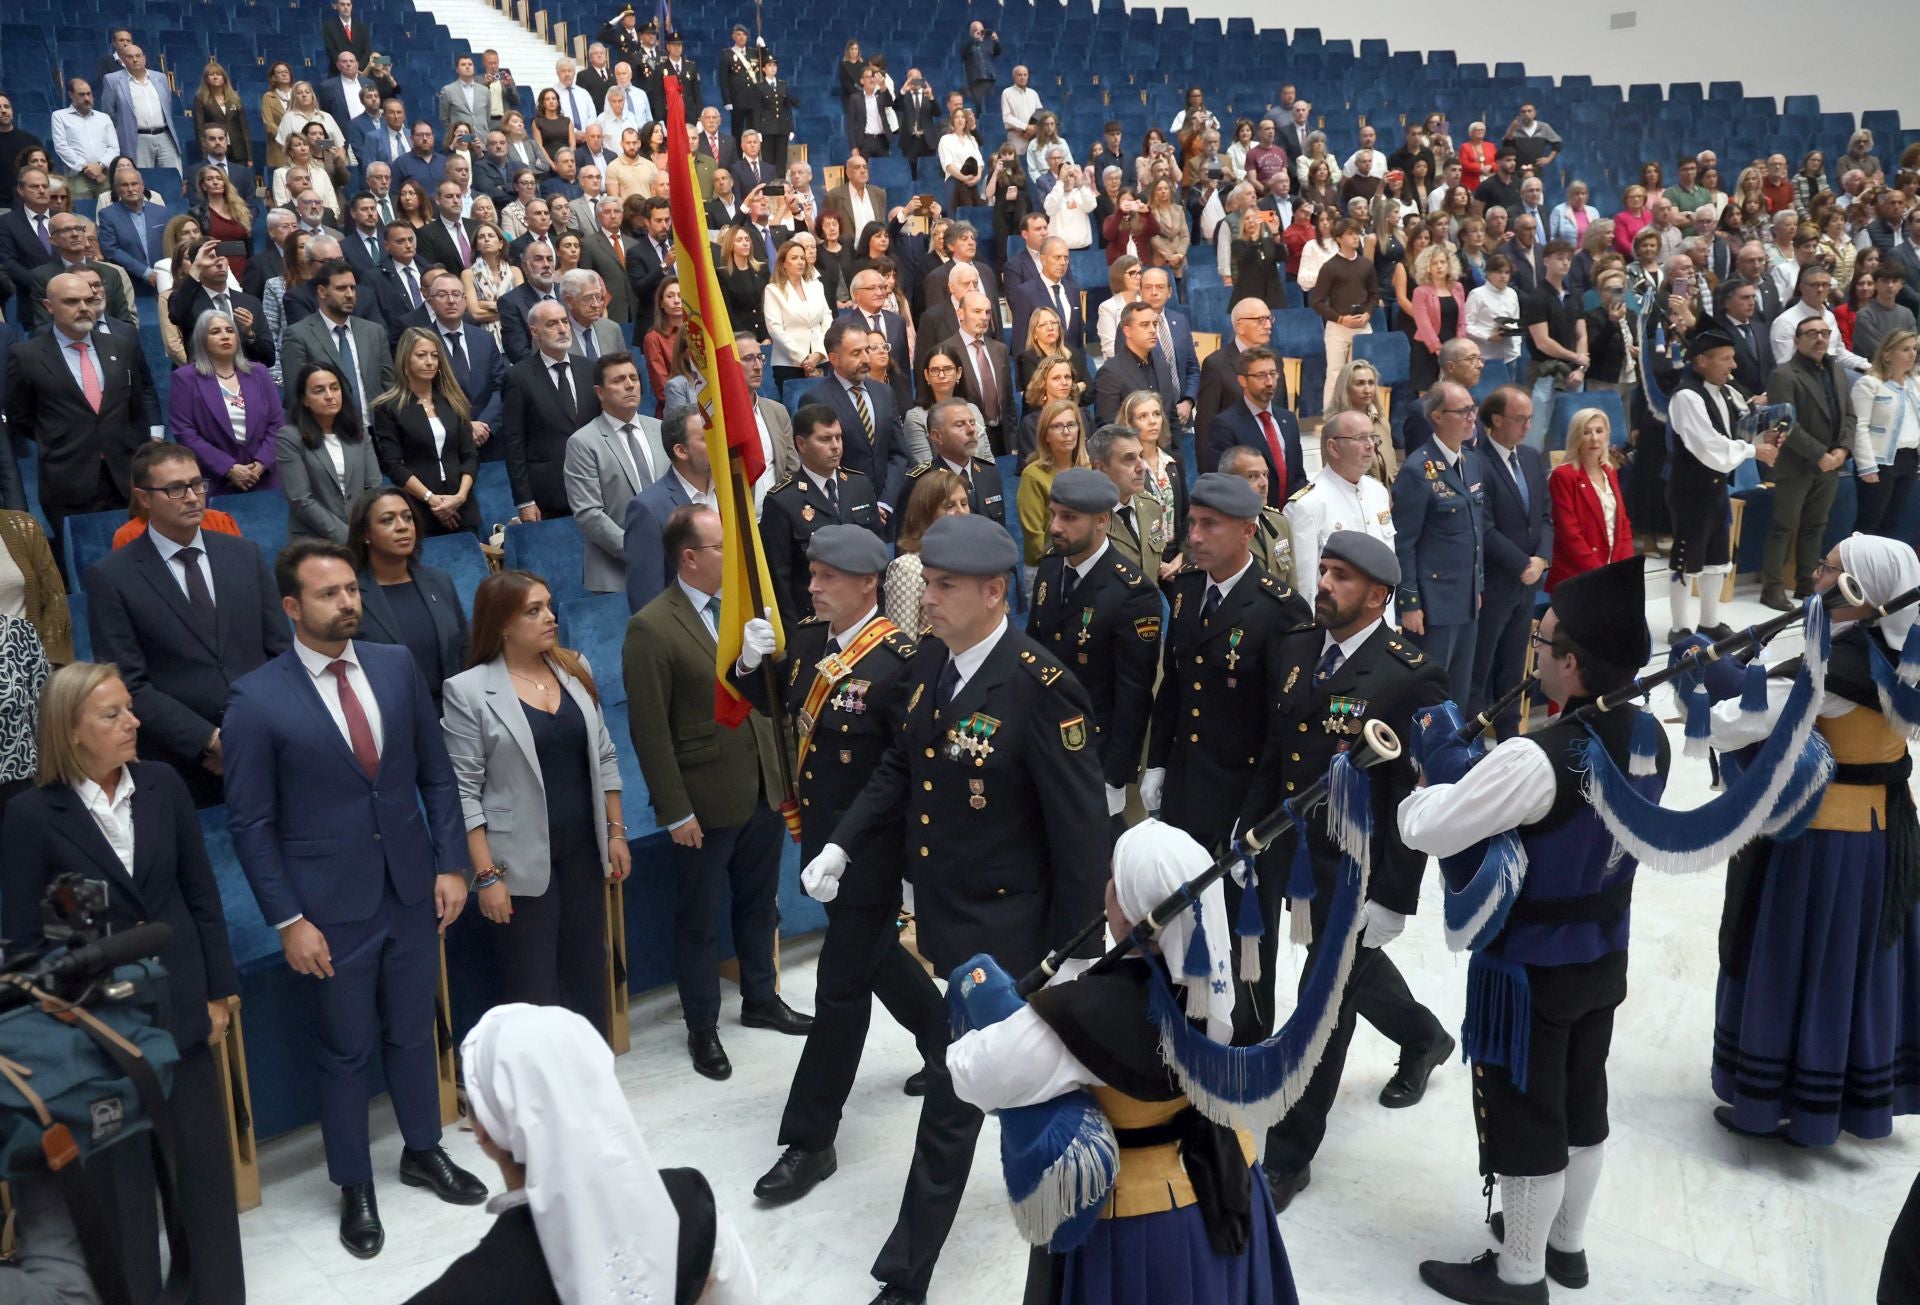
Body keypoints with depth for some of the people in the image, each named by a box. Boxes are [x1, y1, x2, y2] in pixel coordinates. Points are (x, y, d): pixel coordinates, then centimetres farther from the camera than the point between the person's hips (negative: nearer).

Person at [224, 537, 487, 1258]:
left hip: (412, 892, 3)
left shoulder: (396, 665, -2)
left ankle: (423, 1150, 40)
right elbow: (249, 821, -8)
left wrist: (451, 863, -1)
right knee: (345, 1050, 12)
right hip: (332, 906, -3)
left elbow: (437, 774, 5)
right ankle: (354, 1185, 32)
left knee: (412, 1032, 19)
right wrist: (288, 920, -11)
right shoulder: (257, 697, -12)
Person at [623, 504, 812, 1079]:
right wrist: (676, 812, -15)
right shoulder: (651, 628, -16)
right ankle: (702, 1028, 28)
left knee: (759, 904, 21)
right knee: (699, 921, 12)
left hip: (763, 792, 6)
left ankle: (760, 999, 41)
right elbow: (649, 730, -15)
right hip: (705, 805, -6)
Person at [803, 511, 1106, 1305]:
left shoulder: (1040, 688, -24)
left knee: (951, 1098, 3)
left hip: (997, 924, -7)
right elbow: (901, 765, 12)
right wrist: (842, 844, -1)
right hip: (936, 907, 7)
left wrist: (1074, 950, -13)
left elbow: (1079, 829, -18)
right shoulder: (930, 659, -1)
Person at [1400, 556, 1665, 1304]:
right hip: (1603, 958, 8)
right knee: (1582, 1103, 22)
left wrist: (1431, 784, -5)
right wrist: (1477, 776, 3)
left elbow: (1426, 831, -26)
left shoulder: (1536, 758, -32)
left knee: (1523, 1119, 10)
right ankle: (1566, 1243, 42)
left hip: (1530, 969, -8)